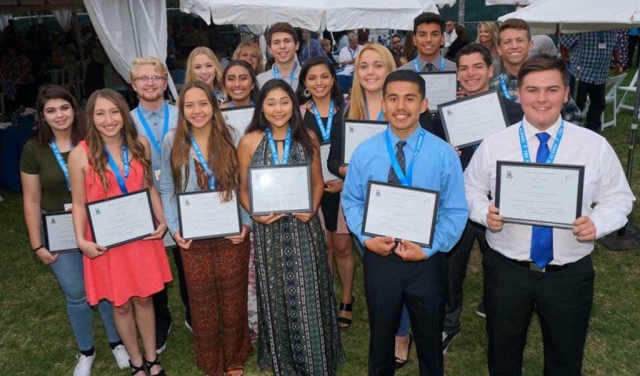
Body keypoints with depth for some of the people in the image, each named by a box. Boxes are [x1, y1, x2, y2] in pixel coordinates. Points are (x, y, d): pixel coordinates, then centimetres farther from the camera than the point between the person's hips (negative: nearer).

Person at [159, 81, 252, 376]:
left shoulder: (231, 137, -3)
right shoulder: (172, 142, -2)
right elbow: (167, 189, 3)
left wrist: (247, 222, -9)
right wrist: (175, 229, -6)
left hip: (231, 234, 0)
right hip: (193, 238, 1)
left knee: (233, 298, 11)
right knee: (202, 301, 11)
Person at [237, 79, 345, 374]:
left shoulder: (308, 139, 0)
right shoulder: (249, 142, -4)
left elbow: (318, 182, 7)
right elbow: (243, 189, 2)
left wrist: (312, 209, -10)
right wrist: (255, 215, -15)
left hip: (304, 227, 1)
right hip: (269, 230, 0)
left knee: (308, 295, 9)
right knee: (277, 296, 12)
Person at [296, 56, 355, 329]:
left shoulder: (347, 109, 0)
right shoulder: (299, 113, 1)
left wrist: (345, 181, -10)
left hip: (344, 186, 0)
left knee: (342, 245, 3)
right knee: (321, 245, 9)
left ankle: (346, 299, 22)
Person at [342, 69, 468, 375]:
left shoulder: (444, 154, -9)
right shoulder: (364, 152, -5)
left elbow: (455, 211, -7)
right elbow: (351, 201, 3)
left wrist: (429, 248, -17)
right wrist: (366, 238, -13)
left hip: (427, 260, -1)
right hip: (379, 257, 1)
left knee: (429, 339, 21)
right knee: (381, 337, 22)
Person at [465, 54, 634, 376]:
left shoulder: (595, 146, -5)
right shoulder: (493, 145, -5)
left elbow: (618, 198, 2)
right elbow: (471, 190, 5)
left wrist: (598, 223, -18)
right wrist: (485, 212, -16)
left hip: (570, 274, 1)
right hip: (505, 270, 0)